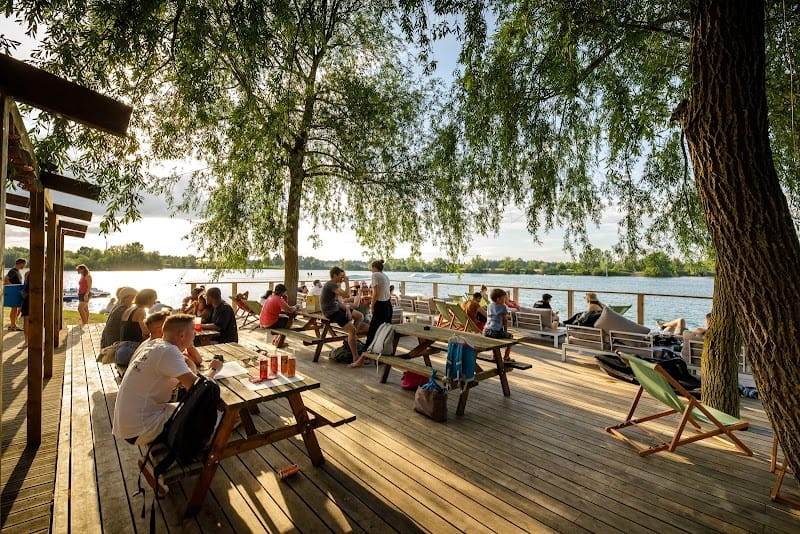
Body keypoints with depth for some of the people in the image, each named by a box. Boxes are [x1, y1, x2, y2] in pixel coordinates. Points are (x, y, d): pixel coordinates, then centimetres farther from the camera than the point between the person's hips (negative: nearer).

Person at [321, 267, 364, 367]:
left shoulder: (335, 284, 13)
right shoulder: (331, 284, -20)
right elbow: (346, 295, -29)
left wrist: (347, 309, -3)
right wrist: (346, 282, -15)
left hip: (336, 308, 10)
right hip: (331, 312, -10)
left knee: (359, 316, 11)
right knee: (352, 330, -22)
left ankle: (352, 338, 18)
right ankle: (356, 359, -23)